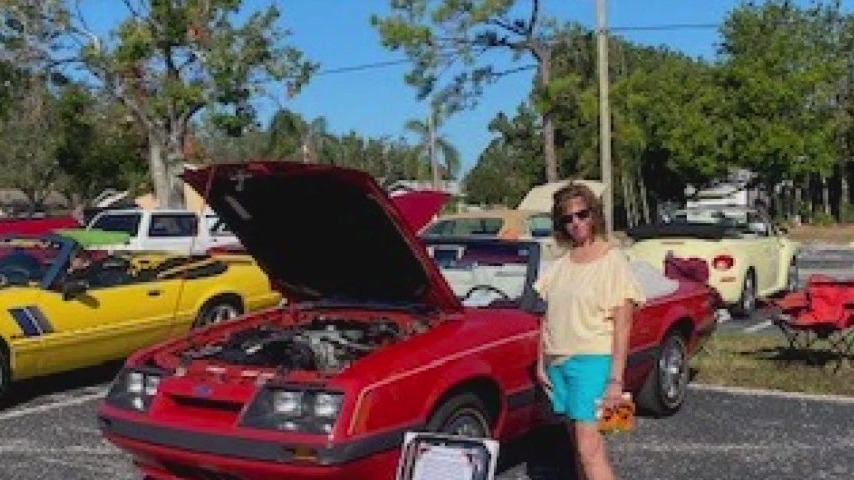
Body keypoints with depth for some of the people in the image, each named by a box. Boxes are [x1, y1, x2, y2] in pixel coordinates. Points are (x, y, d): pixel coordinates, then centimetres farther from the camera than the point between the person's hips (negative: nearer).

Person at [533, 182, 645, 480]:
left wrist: (616, 379, -15)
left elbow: (622, 325, -10)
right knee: (577, 440, 11)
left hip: (592, 360, -6)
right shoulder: (559, 266, 11)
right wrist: (541, 364, 11)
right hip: (558, 362, 6)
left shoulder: (613, 261, -7)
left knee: (589, 446, -12)